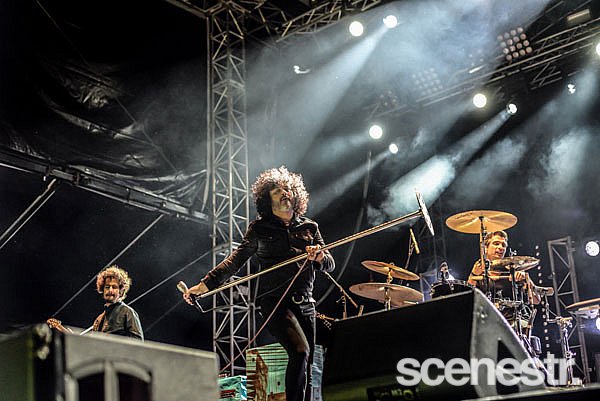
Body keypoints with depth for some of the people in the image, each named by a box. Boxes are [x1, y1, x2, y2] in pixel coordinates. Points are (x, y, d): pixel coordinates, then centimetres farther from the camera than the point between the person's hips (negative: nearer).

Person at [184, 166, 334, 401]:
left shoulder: (309, 227, 15)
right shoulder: (259, 229, 7)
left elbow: (330, 265, 12)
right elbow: (236, 260, 7)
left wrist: (319, 257, -12)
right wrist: (204, 284, -2)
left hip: (305, 303, 4)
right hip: (274, 301, -4)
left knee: (306, 365, 3)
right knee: (300, 351, -25)